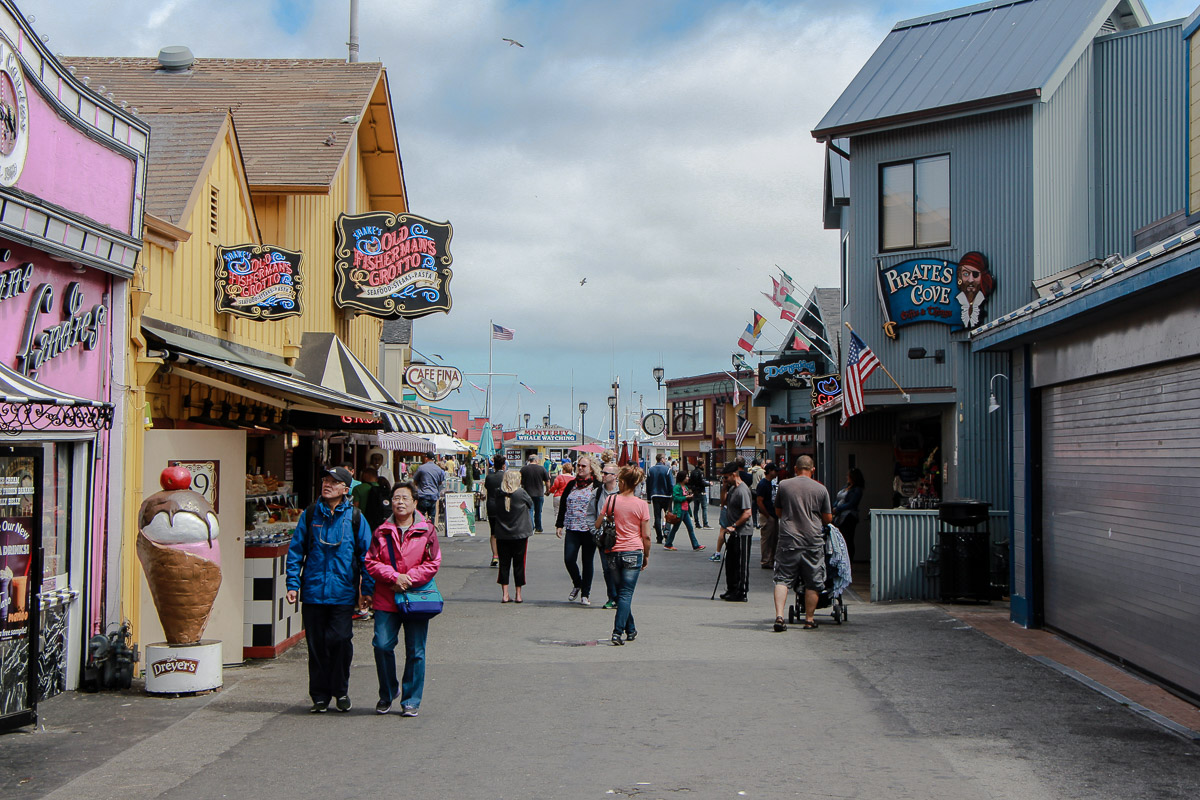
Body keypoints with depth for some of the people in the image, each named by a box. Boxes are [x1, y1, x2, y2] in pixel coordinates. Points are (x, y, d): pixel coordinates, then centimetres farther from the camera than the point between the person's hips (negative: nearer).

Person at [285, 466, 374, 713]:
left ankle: (341, 691, 13)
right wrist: (293, 584, -1)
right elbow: (296, 551, 8)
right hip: (313, 592, 2)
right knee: (316, 644, 4)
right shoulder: (310, 514, 7)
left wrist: (366, 590, 0)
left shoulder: (355, 517, 3)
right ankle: (320, 696, 15)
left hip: (343, 593, -1)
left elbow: (366, 555, 5)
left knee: (340, 641, -6)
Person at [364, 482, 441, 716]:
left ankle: (411, 701, 13)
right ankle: (388, 693, 17)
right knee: (382, 645, -6)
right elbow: (371, 562, 2)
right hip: (386, 600, 1)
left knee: (415, 652, 1)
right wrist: (394, 577, -12)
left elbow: (432, 563, -1)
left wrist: (409, 579, -10)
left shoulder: (426, 530, 2)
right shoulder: (382, 532, 7)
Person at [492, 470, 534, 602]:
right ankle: (518, 595, 11)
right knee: (519, 564, 7)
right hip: (520, 534, -2)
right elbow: (530, 504, 6)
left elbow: (496, 511, 7)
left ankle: (505, 594, 5)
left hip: (502, 533, 2)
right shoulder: (521, 493, -10)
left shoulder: (499, 494, -3)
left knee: (504, 563, 7)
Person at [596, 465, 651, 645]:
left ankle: (631, 630, 25)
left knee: (621, 592, 16)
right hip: (633, 552, -2)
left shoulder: (611, 500, -3)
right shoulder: (641, 505, -5)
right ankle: (617, 631, -13)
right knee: (626, 593, -1)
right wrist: (646, 556, 9)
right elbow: (646, 536, -5)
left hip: (613, 552, 2)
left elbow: (597, 525, 4)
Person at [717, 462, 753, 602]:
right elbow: (725, 502, 21)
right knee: (730, 562, 16)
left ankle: (741, 593, 3)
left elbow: (747, 513, -24)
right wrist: (725, 488, 8)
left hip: (742, 533, -10)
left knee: (741, 564, -3)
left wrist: (734, 526, -22)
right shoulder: (733, 488, 11)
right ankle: (731, 590, 26)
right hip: (734, 533, 10)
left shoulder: (742, 490, -19)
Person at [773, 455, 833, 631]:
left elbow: (778, 512, 13)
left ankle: (779, 616, -12)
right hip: (813, 541, 0)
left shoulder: (784, 485, 1)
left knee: (782, 579, 2)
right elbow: (828, 518, 8)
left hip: (788, 539, 0)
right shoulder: (821, 489, 1)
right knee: (813, 583, 10)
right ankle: (809, 620, 15)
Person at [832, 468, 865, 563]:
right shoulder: (845, 487, 19)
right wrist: (834, 508, -1)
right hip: (839, 518, 8)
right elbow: (836, 499, 19)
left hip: (848, 517, -8)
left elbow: (851, 504, -13)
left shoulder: (857, 490, -4)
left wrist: (837, 509, -13)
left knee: (847, 541, -7)